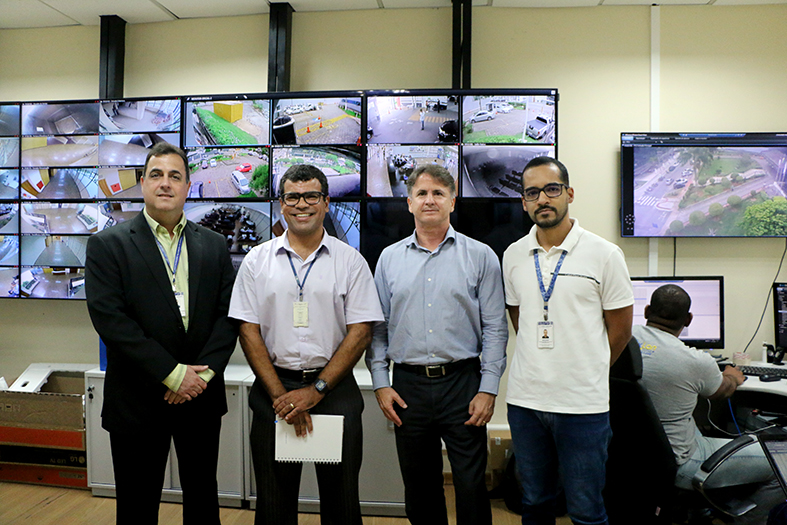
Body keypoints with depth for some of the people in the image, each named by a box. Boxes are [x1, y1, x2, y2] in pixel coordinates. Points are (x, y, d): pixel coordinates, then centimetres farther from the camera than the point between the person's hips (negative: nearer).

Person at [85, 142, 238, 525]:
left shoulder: (214, 245, 6)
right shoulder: (108, 245, -3)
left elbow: (228, 315, 1)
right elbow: (109, 318, -13)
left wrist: (203, 372, -12)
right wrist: (171, 374, -17)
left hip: (202, 396, 3)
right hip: (138, 402, -2)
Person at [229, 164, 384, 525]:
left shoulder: (350, 261, 1)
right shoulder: (257, 261, 4)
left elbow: (360, 332, -4)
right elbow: (249, 331, 1)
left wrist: (316, 390, -11)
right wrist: (279, 395, -8)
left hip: (334, 388, -1)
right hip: (273, 390, 1)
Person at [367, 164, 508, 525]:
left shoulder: (480, 256, 1)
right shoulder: (389, 258, 7)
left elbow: (495, 328, 0)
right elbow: (376, 328, 9)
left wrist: (488, 389, -6)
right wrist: (380, 383, 1)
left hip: (463, 383, -2)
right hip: (408, 386, 2)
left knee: (471, 487, 4)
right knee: (419, 488, 15)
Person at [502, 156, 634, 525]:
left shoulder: (604, 254, -6)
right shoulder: (513, 256, 5)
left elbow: (619, 332, 0)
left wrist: (585, 376, 7)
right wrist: (541, 367, 12)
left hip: (583, 404, -3)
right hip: (524, 400, 4)